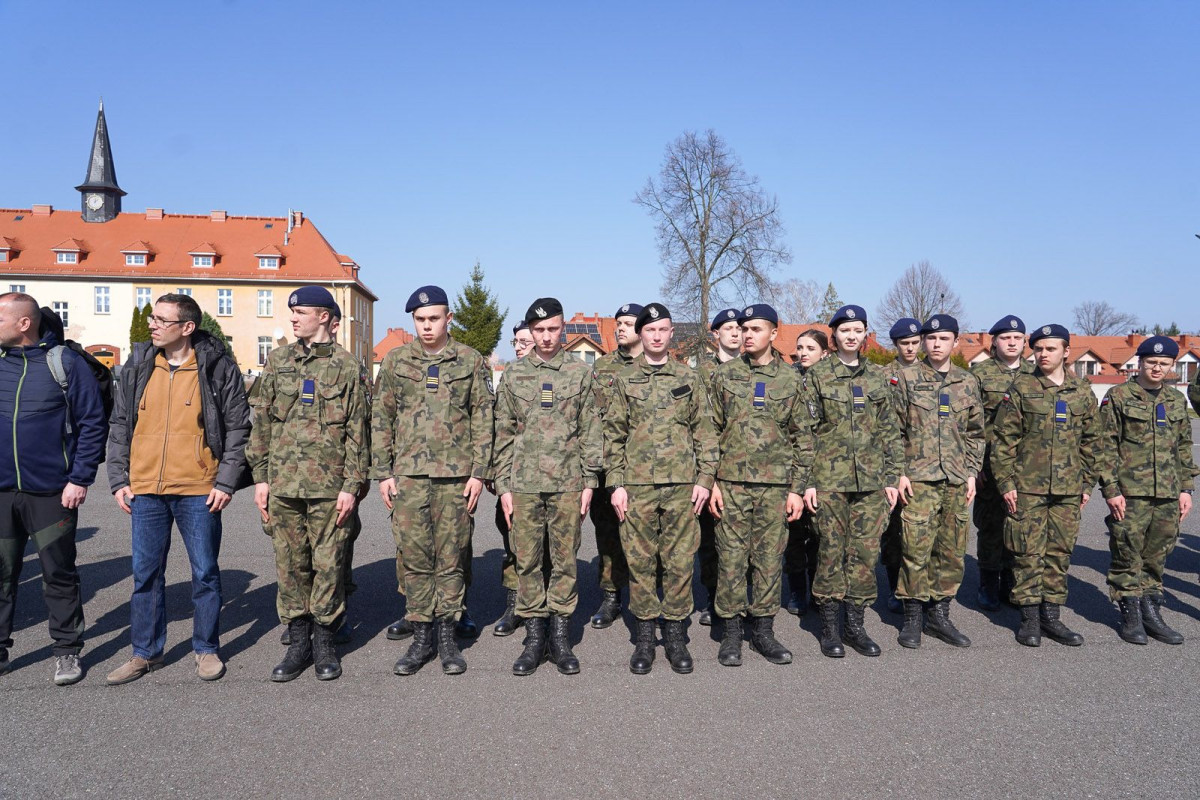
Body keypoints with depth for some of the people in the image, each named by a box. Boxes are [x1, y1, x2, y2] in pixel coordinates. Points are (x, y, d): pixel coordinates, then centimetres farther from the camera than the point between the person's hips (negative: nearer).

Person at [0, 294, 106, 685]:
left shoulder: (65, 363, -6)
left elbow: (93, 423, -5)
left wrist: (80, 479, -10)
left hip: (52, 492, -4)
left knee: (59, 573, 6)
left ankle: (67, 651, 18)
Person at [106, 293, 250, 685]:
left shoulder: (218, 367, -5)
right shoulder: (137, 365, 6)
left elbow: (238, 427, -3)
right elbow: (119, 424, 12)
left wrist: (226, 482, -8)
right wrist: (119, 479, 5)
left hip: (198, 491, -3)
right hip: (145, 490, 4)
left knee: (205, 572, 7)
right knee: (146, 573, 11)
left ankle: (207, 648, 23)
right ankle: (146, 652, 26)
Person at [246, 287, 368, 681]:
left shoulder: (346, 366, 0)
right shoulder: (277, 361, 10)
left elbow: (356, 432, -2)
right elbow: (262, 422, 11)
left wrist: (351, 485, -7)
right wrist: (260, 476, 5)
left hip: (329, 485, -3)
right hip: (283, 482, 3)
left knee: (328, 564, 4)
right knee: (290, 565, 9)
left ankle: (324, 641, 19)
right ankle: (298, 641, 21)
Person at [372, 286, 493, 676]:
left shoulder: (471, 361, 4)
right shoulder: (395, 361, 7)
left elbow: (483, 420, 3)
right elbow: (381, 420, 8)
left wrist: (478, 472, -3)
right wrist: (382, 472, 2)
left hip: (455, 474, -1)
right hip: (408, 474, 1)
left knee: (451, 557, 5)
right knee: (415, 557, 5)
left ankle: (447, 636, 17)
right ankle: (421, 637, 17)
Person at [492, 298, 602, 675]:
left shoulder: (580, 372, 5)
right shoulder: (514, 375, 7)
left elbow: (591, 431, 5)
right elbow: (503, 434, 7)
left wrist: (589, 481, -1)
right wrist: (503, 486, 2)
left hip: (568, 484, -1)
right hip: (524, 484, 1)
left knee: (565, 561, 4)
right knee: (527, 562, 4)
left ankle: (561, 638, 16)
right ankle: (534, 637, 16)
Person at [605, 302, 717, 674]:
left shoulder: (690, 378, 8)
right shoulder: (624, 380, 7)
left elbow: (704, 432, 7)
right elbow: (613, 436, 6)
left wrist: (704, 478, 0)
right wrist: (616, 484, -1)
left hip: (681, 484, 0)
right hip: (637, 485, 0)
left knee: (680, 561, 3)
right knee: (640, 562, 4)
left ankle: (675, 634, 17)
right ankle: (645, 635, 16)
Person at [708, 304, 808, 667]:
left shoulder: (790, 379, 6)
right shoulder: (724, 375, 4)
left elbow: (801, 438, 8)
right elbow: (711, 430, 4)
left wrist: (796, 488, 2)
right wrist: (711, 481, -3)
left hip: (775, 485, 1)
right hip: (731, 482, -1)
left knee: (770, 559, 6)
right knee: (731, 558, 3)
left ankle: (763, 629, 20)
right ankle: (731, 632, 14)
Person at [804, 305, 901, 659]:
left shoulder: (877, 377, 11)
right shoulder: (818, 375, 1)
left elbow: (890, 432, 13)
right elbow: (806, 430, -2)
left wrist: (891, 478, 7)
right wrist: (807, 481, -7)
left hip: (871, 480, 3)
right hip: (830, 478, -3)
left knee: (866, 552, 4)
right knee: (831, 551, 1)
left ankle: (855, 624, 17)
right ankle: (830, 626, 14)